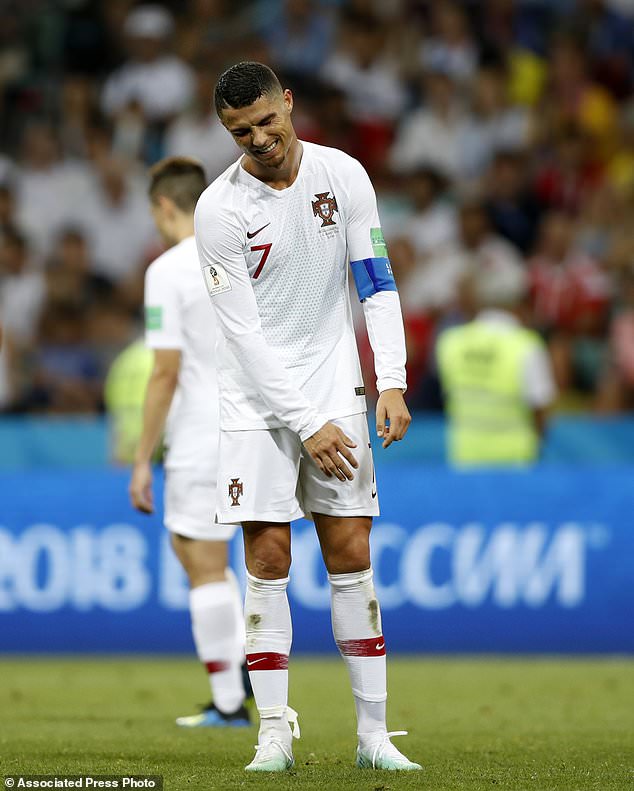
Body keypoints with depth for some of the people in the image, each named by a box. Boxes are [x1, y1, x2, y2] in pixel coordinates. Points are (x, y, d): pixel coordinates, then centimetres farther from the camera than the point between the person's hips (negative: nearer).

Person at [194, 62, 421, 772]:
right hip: (258, 401, -2)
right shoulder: (219, 209, -12)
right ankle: (274, 734, -1)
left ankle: (373, 733, 2)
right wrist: (305, 425, -17)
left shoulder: (343, 175, -2)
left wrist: (392, 384, -9)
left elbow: (377, 284, 3)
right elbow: (245, 334, -13)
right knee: (267, 560, -6)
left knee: (351, 557, -1)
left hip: (335, 389, 2)